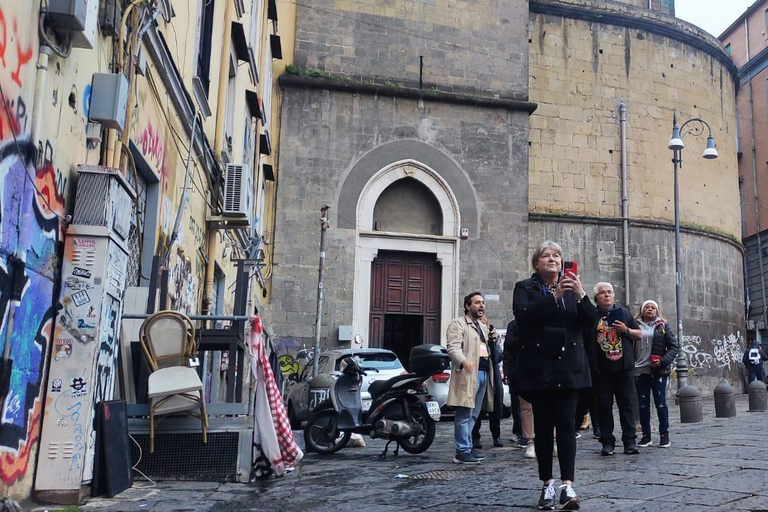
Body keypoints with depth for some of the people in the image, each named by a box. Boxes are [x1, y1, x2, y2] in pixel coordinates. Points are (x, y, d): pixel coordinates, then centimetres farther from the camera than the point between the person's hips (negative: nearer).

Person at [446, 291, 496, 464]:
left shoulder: (483, 327, 26)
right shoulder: (458, 324, -3)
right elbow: (453, 346, -18)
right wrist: (464, 361, -35)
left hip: (483, 373, 9)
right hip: (468, 373, -9)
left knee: (473, 415, 12)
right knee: (464, 414, -10)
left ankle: (468, 447, 18)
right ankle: (462, 452, -8)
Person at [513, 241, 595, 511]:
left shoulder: (571, 287, 12)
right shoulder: (525, 288, 4)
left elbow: (590, 320, 2)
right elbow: (523, 316, -14)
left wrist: (581, 295, -15)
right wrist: (554, 296, -21)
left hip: (569, 366, 2)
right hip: (539, 366, -1)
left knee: (566, 424, -5)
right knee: (543, 426, 4)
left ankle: (567, 485, -6)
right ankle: (547, 484, 13)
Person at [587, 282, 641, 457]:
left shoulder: (623, 312, 12)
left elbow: (639, 335, 14)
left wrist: (626, 330, -5)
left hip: (623, 368, 1)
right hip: (601, 370, -1)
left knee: (626, 404, 3)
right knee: (604, 406, 2)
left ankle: (630, 441, 10)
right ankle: (607, 442, 9)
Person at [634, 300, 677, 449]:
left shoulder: (663, 326, 6)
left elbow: (673, 347, 2)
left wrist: (663, 361, -12)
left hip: (658, 371, -1)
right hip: (639, 371, 1)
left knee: (660, 403, 0)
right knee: (642, 404, 5)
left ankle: (664, 434, 11)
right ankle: (646, 435, 14)